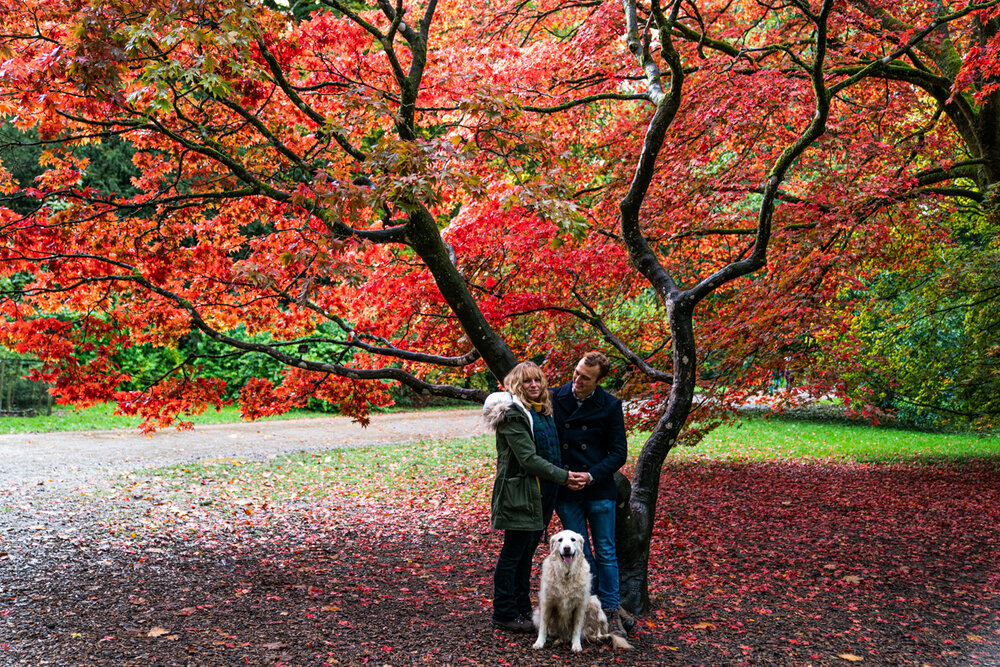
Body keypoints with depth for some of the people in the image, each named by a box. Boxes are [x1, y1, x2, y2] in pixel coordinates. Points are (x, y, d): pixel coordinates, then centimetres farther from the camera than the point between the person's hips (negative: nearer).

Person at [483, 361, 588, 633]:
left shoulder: (544, 412, 14)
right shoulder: (512, 414, -15)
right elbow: (528, 459, -20)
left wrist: (568, 476, 8)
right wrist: (564, 477, -17)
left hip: (541, 493, 8)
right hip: (519, 493, -8)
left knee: (527, 552, 16)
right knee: (513, 554, 1)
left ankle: (522, 609, 26)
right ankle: (504, 614, 12)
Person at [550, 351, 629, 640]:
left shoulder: (610, 406, -4)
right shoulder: (554, 398, -2)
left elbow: (619, 452, -2)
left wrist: (591, 475, -15)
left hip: (599, 490, -1)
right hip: (566, 490, 1)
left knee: (605, 552, 6)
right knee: (580, 554, 8)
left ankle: (610, 611, 16)